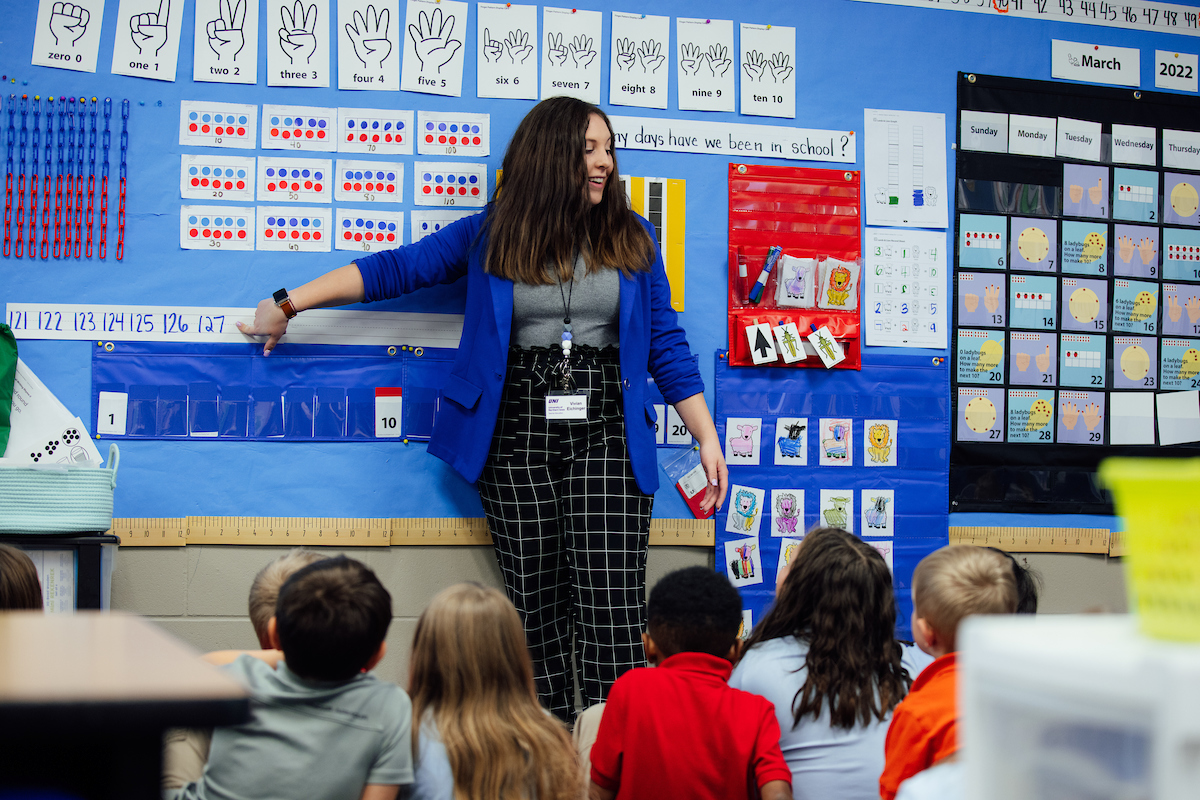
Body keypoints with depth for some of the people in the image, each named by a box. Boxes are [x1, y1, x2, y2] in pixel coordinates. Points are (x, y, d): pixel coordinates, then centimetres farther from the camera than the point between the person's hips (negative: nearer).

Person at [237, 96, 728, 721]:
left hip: (605, 436, 0)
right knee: (536, 606, 2)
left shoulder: (630, 238, 9)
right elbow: (392, 269, 11)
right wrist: (288, 305, 10)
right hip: (516, 435, 0)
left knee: (612, 609, -9)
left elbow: (666, 345, 10)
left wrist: (708, 440, 6)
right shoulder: (490, 235, 7)